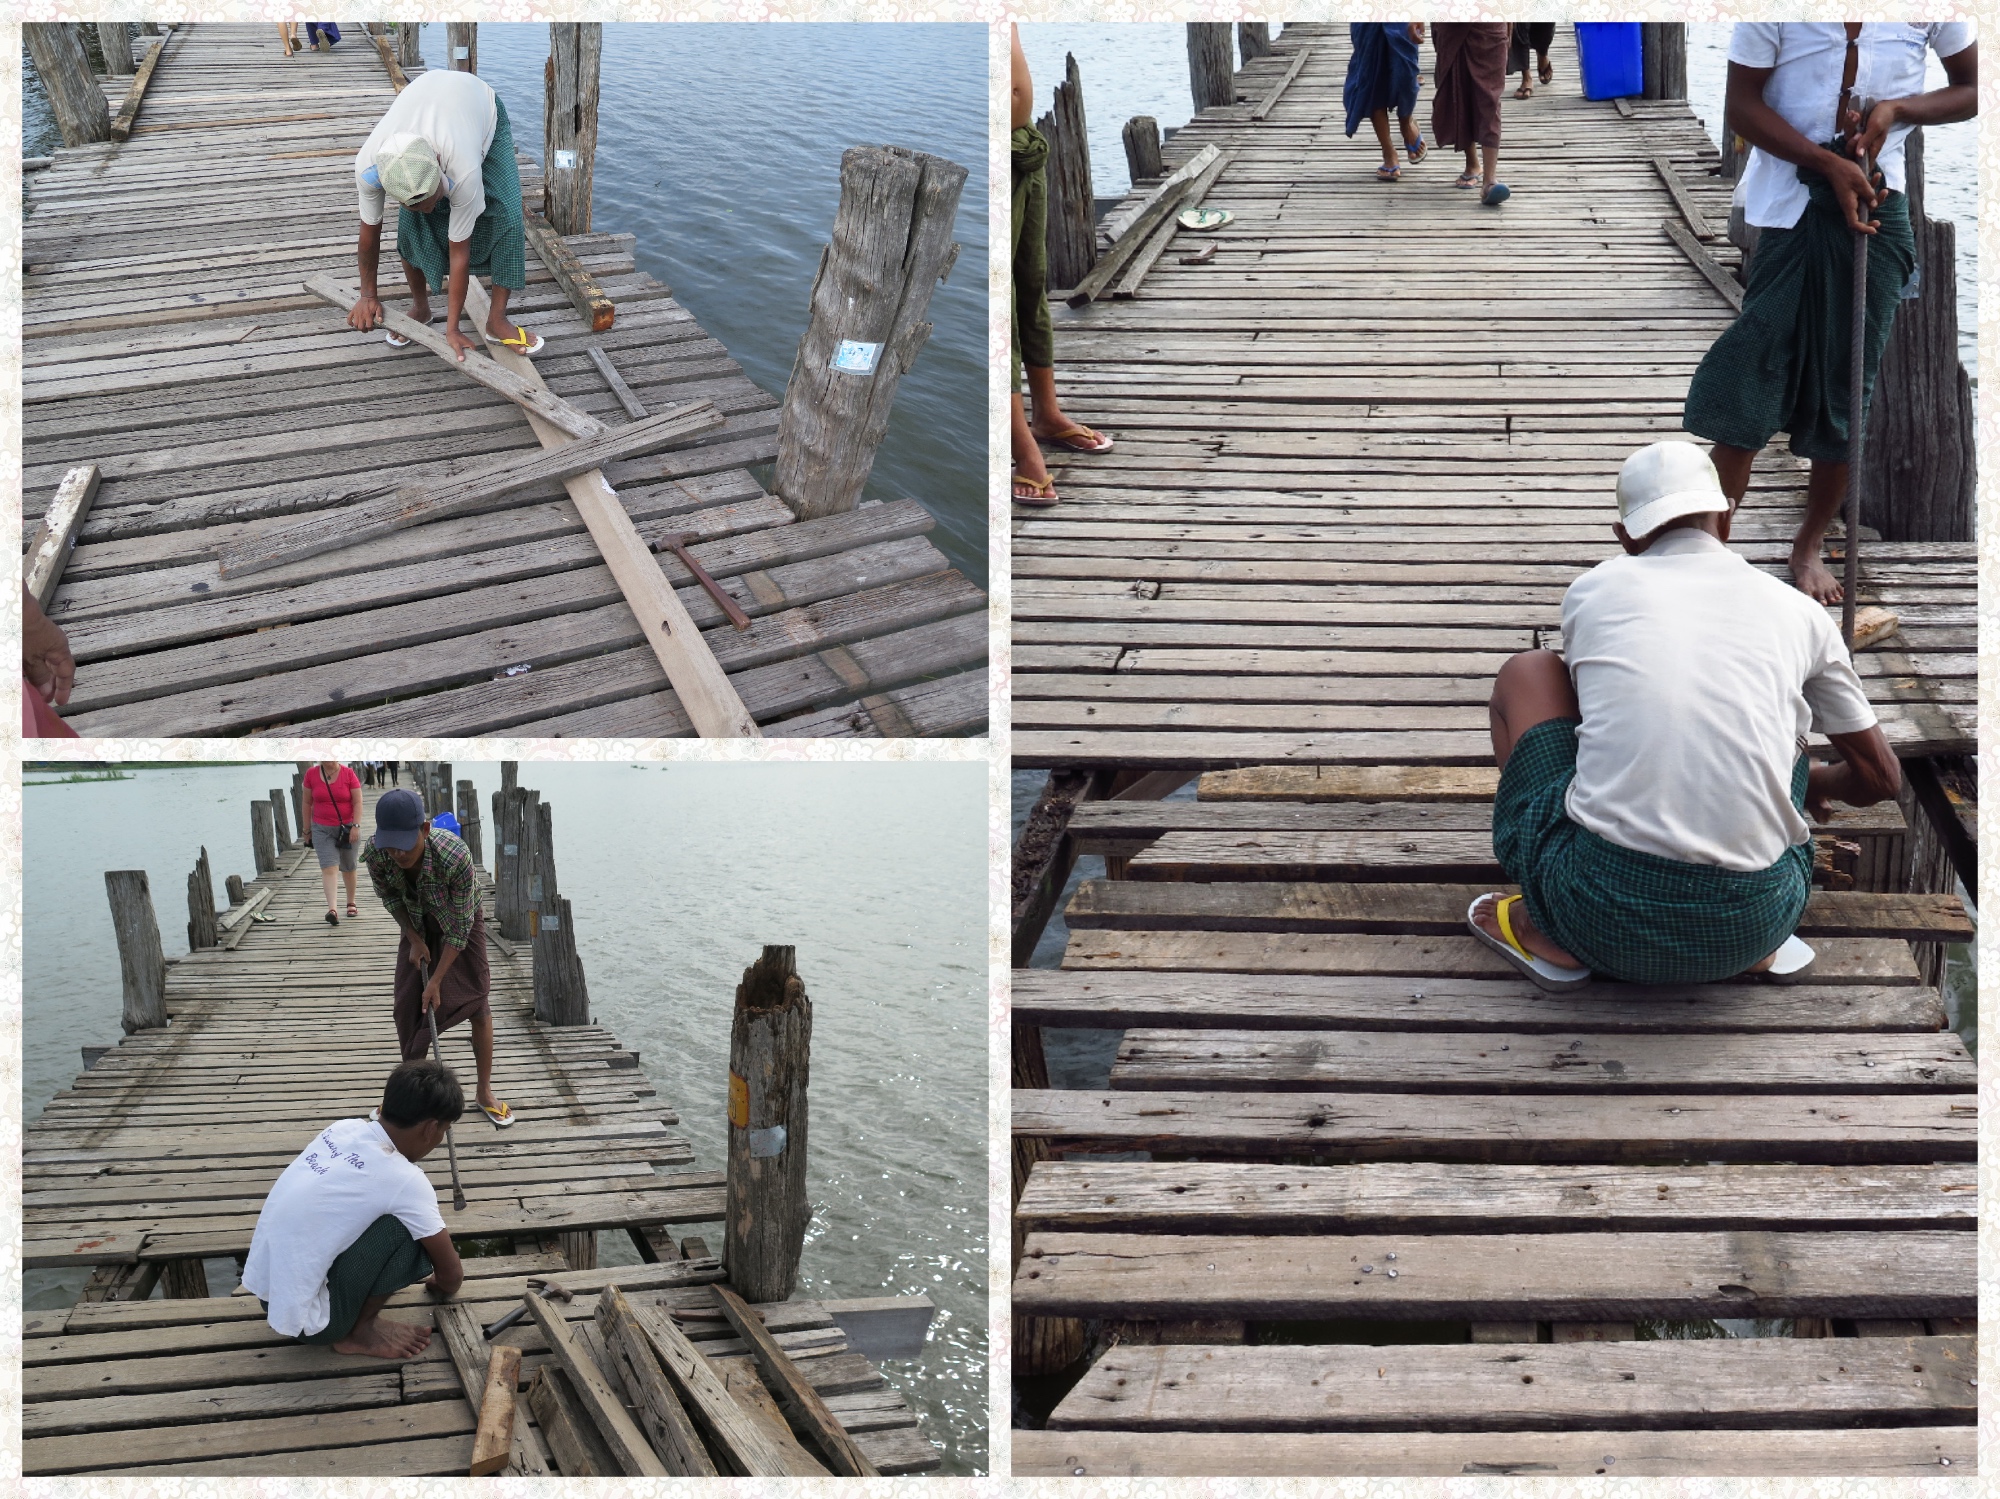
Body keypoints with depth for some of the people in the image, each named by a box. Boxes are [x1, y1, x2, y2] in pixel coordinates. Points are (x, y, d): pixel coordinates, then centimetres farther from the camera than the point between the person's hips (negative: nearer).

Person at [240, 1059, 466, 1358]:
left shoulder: (343, 1128, 2)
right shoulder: (405, 1181, -17)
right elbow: (452, 1273, -5)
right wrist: (443, 1288, 20)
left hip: (263, 1290, 8)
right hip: (302, 1319, -8)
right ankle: (359, 1330, 5)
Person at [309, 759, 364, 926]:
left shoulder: (348, 774, -6)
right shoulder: (311, 774, 0)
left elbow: (357, 802, -6)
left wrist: (355, 826, -15)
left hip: (347, 828, 0)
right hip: (322, 829, 0)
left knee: (348, 868, 12)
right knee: (328, 867, -13)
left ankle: (351, 904, 30)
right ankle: (332, 909, -23)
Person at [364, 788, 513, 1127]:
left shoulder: (456, 857, -42)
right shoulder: (375, 853, -32)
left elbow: (460, 925, -29)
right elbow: (390, 897, -7)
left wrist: (437, 981, -25)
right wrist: (415, 940, -8)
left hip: (461, 919, -3)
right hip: (418, 922, 3)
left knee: (476, 1003, -1)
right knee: (407, 1004, 3)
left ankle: (484, 1092, 13)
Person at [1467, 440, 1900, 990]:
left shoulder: (1593, 589, 10)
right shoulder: (1796, 611, 12)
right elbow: (1881, 778, 24)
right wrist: (1814, 785, 48)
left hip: (1601, 916, -2)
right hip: (1751, 926, 2)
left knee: (1527, 674, 21)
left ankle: (1549, 933, 15)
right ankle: (1760, 945, 15)